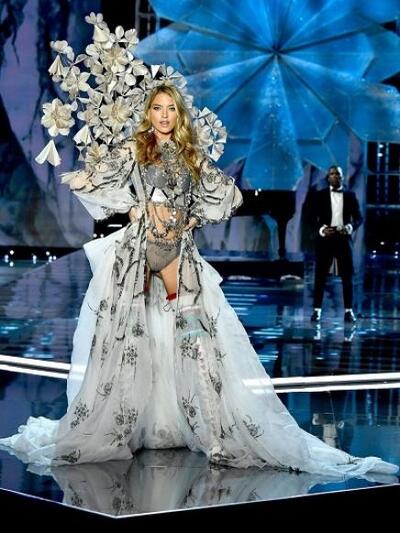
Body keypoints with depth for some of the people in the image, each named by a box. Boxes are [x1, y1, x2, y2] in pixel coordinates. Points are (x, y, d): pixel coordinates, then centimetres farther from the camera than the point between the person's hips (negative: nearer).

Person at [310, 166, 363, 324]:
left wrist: (349, 227, -12)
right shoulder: (320, 195, 5)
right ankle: (317, 310, 4)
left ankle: (348, 311, 5)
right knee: (320, 276, 0)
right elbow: (313, 217, 2)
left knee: (347, 276, 1)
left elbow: (358, 217, 7)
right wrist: (322, 229, -15)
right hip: (325, 238, -1)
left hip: (343, 238, 1)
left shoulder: (350, 195, 8)